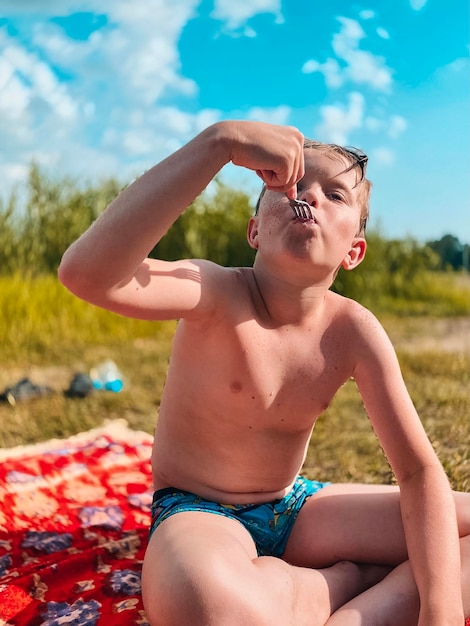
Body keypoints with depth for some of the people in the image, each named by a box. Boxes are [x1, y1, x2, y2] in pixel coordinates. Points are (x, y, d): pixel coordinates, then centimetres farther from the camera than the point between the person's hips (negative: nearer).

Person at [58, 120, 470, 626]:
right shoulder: (216, 293, -21)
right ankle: (351, 580, -12)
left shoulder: (353, 332, -10)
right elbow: (86, 273, -42)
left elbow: (419, 472, -9)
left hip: (294, 507, 4)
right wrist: (222, 139, -43)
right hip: (196, 513, -3)